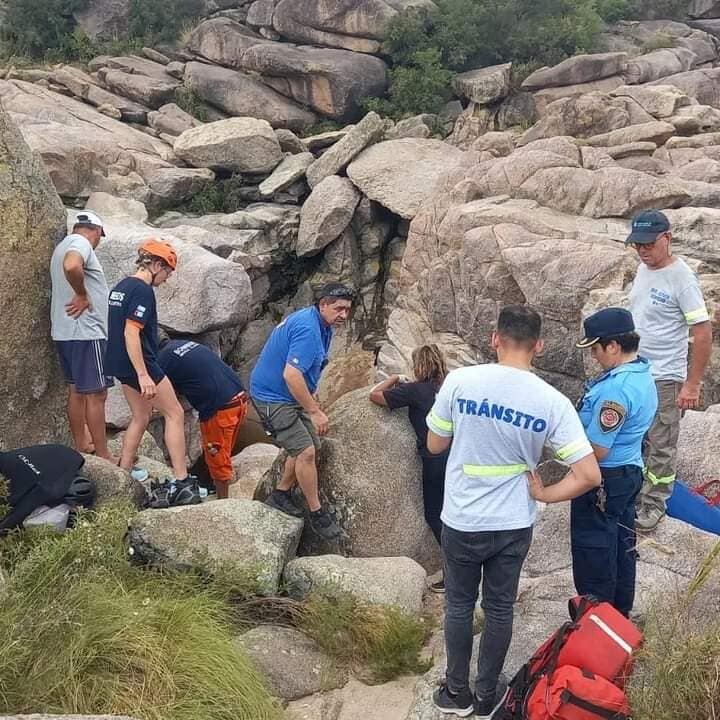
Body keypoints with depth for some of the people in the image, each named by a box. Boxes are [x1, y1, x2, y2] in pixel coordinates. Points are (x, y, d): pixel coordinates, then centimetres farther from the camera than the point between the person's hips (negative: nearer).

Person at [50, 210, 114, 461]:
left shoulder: (63, 245, 19)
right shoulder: (81, 243, -13)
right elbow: (72, 266, -34)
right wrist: (82, 295, -21)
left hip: (64, 332, 10)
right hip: (85, 331, -10)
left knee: (76, 391, 16)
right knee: (96, 394, -6)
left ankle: (81, 445, 25)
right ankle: (103, 456, -3)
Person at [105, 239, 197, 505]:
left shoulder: (120, 287, 12)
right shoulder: (142, 290, -16)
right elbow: (131, 333, -24)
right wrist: (143, 375, -26)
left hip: (120, 365, 9)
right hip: (139, 364, -9)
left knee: (141, 417, 18)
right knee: (175, 414, -1)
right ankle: (182, 484, -5)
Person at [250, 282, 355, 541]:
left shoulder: (322, 325, 7)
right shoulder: (308, 329, -26)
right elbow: (291, 375, -33)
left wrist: (311, 401, 23)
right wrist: (315, 411, -26)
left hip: (292, 395, 10)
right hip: (273, 396, -10)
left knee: (308, 446, 12)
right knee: (305, 451, -13)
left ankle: (281, 494, 28)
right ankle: (317, 514, -2)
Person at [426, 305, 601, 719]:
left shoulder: (459, 381, -16)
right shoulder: (553, 402, -15)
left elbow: (435, 445, -2)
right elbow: (589, 475, -16)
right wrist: (544, 494, -2)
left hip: (462, 522, 0)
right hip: (513, 525, 1)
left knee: (460, 605, 19)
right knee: (499, 608, 18)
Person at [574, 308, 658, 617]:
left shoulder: (616, 389, -29)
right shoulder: (644, 375, 2)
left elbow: (596, 451, -25)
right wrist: (578, 423, 10)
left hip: (603, 481, -10)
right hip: (630, 472, 10)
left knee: (594, 554, 5)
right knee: (622, 545, 21)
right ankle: (620, 613, 36)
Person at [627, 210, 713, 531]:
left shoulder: (681, 278, -19)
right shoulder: (642, 269, 5)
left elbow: (703, 333, -19)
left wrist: (692, 384, -18)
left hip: (665, 378, -7)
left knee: (661, 446, 6)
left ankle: (654, 505, 18)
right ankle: (633, 495, 31)